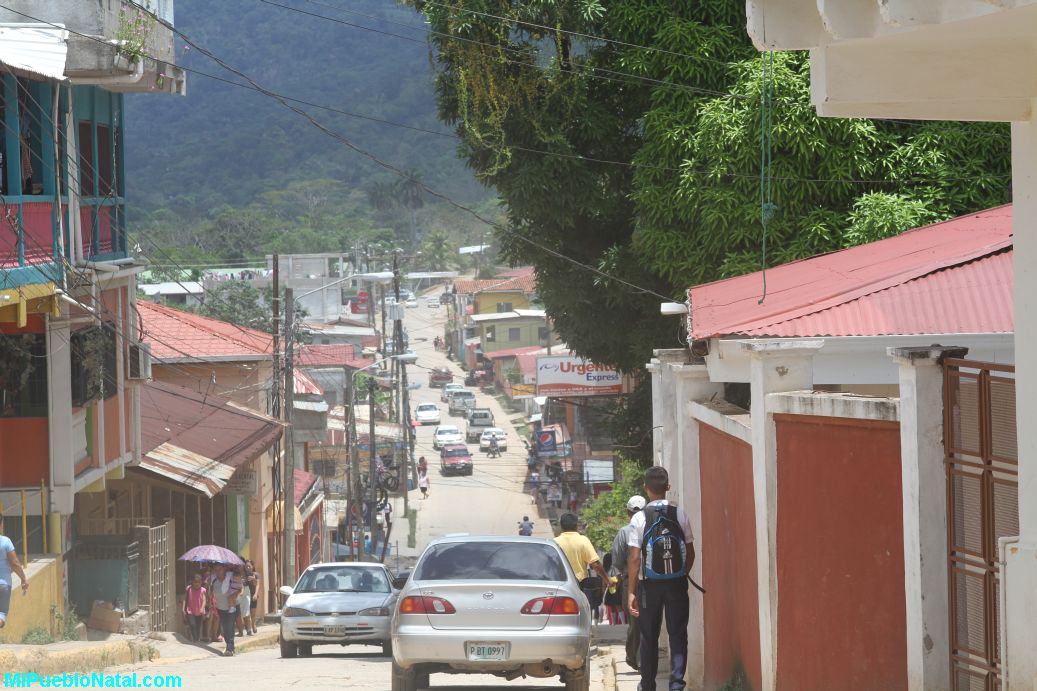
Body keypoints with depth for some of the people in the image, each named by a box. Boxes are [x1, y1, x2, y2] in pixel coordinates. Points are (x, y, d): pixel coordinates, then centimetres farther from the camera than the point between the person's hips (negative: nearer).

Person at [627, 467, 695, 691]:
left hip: (649, 584, -1)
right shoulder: (680, 515, -2)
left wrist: (631, 591, -6)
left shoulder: (639, 518, -7)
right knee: (678, 634, 3)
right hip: (677, 583, 1)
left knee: (649, 637, 10)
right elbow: (690, 553, 3)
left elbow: (635, 558, -10)